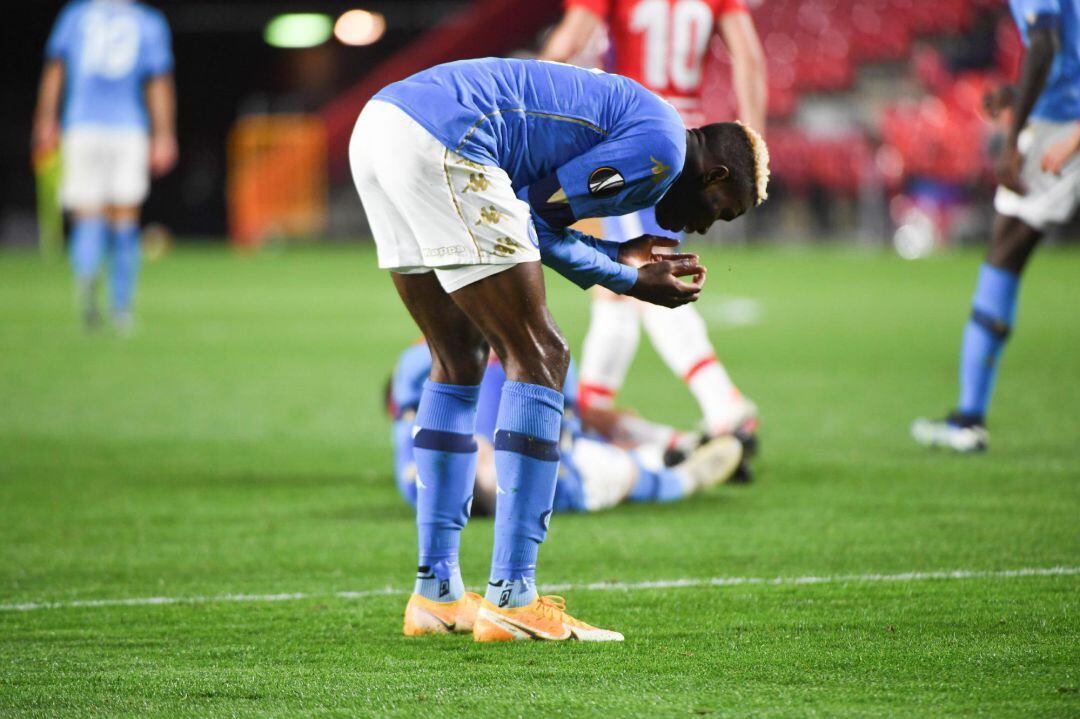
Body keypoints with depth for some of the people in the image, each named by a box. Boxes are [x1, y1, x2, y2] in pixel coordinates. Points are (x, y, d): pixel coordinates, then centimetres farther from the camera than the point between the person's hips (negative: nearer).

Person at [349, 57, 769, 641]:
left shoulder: (621, 117, 29)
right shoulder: (663, 149, 1)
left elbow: (521, 225, 24)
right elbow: (534, 218, -2)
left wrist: (617, 259, 27)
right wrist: (631, 282, 10)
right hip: (441, 146, -10)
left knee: (459, 358, 18)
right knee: (536, 357, -1)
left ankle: (436, 593, 20)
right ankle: (511, 598, -3)